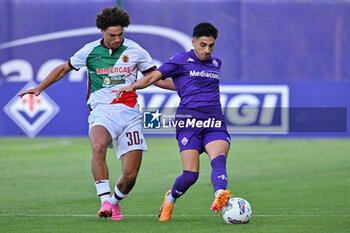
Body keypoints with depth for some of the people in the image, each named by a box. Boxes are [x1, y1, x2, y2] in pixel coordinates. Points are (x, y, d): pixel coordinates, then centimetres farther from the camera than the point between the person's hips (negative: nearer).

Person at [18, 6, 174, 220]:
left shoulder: (135, 51, 6)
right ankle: (105, 200, -34)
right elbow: (64, 69, 21)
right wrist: (40, 88, 16)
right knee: (98, 146, -37)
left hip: (129, 112, 1)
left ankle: (115, 202, 27)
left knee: (130, 176, -6)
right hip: (102, 111, -1)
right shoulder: (90, 51, 5)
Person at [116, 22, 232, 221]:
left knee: (219, 160, -27)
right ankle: (171, 198, 18)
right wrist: (132, 86, -15)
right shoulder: (181, 60, 7)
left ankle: (220, 196, -53)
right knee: (190, 174, -13)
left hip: (215, 123, 4)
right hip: (189, 121, -4)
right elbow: (154, 77, 0)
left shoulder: (216, 63, 23)